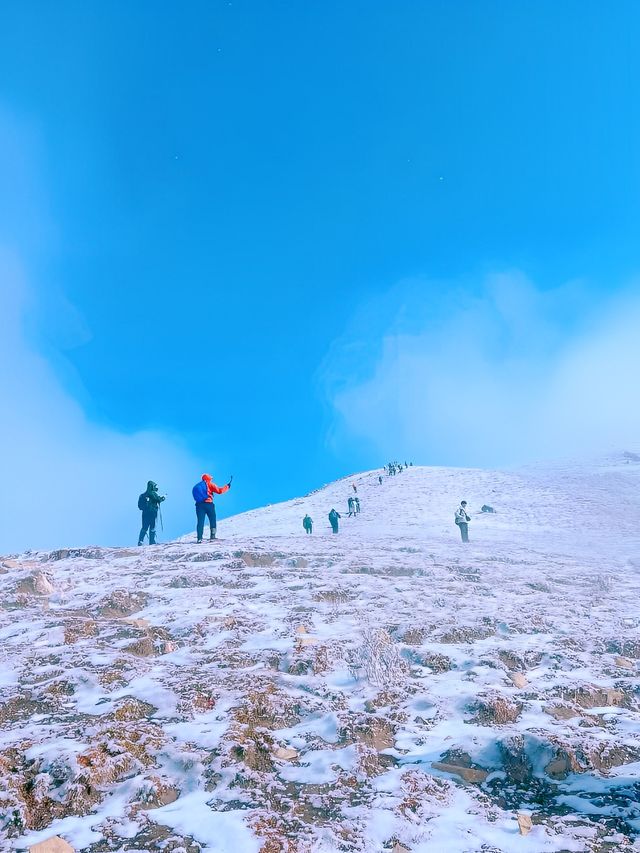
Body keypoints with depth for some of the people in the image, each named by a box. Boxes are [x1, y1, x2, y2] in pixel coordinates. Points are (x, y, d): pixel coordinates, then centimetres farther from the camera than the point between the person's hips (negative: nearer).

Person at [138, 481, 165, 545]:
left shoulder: (144, 494, 13)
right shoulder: (153, 493, -11)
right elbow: (159, 499, -11)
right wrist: (163, 497, 10)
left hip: (145, 513, 7)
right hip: (152, 512, -7)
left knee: (144, 527, 9)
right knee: (152, 528, 1)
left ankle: (140, 541, 1)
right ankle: (152, 542, 3)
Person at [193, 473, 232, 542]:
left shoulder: (196, 486, 23)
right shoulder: (209, 484, 4)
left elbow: (196, 497, 16)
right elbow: (219, 491, -3)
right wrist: (227, 487, 8)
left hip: (199, 505, 4)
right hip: (208, 504, -4)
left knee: (200, 522, 2)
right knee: (212, 520, 9)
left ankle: (199, 538, -8)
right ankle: (212, 535, 3)